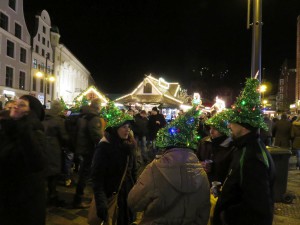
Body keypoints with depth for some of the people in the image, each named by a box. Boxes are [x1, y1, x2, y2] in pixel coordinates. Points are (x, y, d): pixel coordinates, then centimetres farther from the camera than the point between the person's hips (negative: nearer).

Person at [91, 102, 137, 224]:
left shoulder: (129, 145, 0)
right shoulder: (104, 147, -18)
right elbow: (97, 177, -21)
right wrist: (101, 203, -29)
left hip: (127, 195, 6)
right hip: (110, 196, -5)